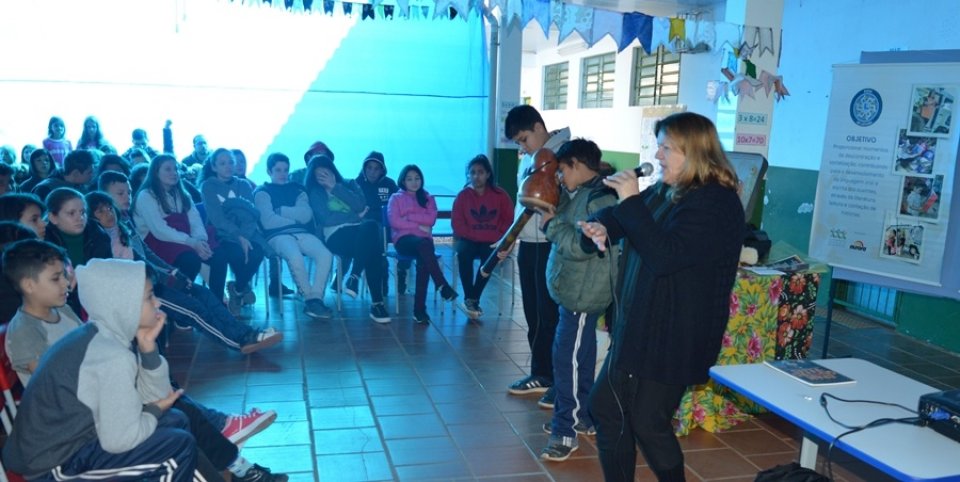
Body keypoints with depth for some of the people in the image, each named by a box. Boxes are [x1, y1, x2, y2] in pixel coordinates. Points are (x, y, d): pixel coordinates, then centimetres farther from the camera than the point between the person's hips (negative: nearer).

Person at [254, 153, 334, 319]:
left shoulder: (296, 189, 25)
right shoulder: (262, 192, 14)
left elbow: (306, 215, 6)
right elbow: (268, 221, -3)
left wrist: (280, 210, -1)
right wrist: (295, 218, 3)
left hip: (301, 233, 4)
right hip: (277, 236, -4)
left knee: (325, 254, -27)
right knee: (295, 257, -37)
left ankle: (316, 298, -24)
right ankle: (310, 297, -18)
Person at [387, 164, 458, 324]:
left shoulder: (428, 198, 23)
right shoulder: (396, 198, 16)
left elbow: (431, 219, 3)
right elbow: (395, 222, -2)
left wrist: (408, 217, -2)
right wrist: (419, 225, -3)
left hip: (424, 240, 2)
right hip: (403, 239, -2)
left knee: (423, 259, -34)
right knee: (423, 244, -38)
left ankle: (419, 308, -37)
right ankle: (443, 286, -44)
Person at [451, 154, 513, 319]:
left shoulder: (500, 195, 1)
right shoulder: (462, 196, 2)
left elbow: (509, 220, 2)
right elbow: (457, 223, -2)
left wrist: (497, 238, -12)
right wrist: (474, 235, -13)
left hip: (492, 242, 0)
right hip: (469, 239, 0)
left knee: (489, 256, -32)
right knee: (463, 253, -33)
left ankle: (472, 299, -20)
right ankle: (470, 298, -23)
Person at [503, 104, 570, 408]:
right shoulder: (528, 159, 15)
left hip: (552, 245, -8)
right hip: (527, 244, 8)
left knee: (551, 314, -3)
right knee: (533, 314, 14)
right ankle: (541, 374, 26)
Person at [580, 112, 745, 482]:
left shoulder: (716, 203, -18)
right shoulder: (664, 192, 8)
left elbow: (665, 256, -30)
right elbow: (617, 218, 20)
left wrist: (631, 201, -26)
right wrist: (599, 227, -4)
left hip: (675, 336, -9)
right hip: (638, 327, 9)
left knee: (648, 423, 3)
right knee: (605, 406, 14)